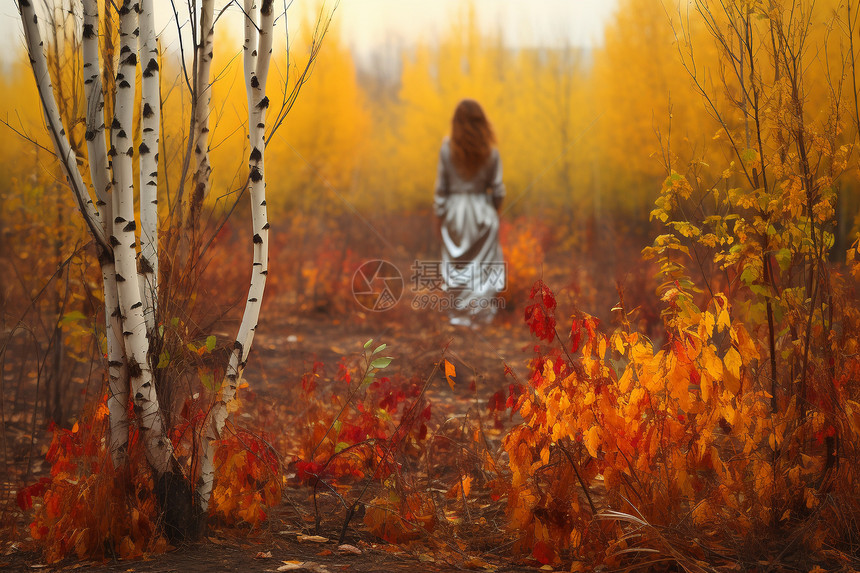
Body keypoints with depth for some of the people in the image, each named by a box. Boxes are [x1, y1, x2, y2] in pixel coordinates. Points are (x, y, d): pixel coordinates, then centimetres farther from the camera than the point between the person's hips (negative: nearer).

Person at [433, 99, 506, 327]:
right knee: (483, 263, 13)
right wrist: (495, 209, 13)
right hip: (482, 211, 0)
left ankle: (458, 313, 23)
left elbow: (441, 187, -7)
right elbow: (497, 188, -6)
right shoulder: (490, 152, -12)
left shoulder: (447, 149, -12)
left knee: (456, 264, 15)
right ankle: (481, 313, 18)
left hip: (454, 212, 0)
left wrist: (439, 215, 4)